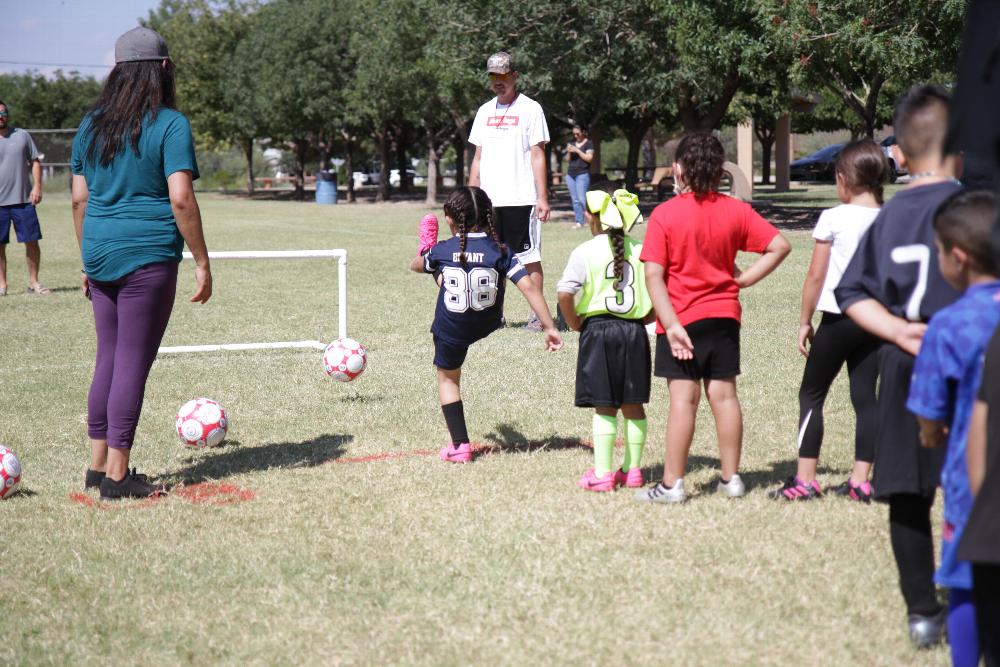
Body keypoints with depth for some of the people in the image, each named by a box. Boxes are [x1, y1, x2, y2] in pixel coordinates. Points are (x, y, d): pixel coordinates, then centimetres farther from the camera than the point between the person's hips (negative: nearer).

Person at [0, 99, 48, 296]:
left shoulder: (22, 136, 6)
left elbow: (35, 161, 8)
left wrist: (37, 186, -4)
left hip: (24, 199, 1)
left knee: (32, 241, 2)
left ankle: (34, 282, 13)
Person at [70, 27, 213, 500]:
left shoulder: (91, 125, 10)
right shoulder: (170, 125, -8)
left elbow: (80, 199, 12)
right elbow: (180, 199, -15)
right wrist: (202, 261, -8)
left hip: (100, 254, 6)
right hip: (149, 257, -6)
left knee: (109, 357, 15)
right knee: (134, 362, -1)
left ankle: (98, 466, 20)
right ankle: (117, 476, 2)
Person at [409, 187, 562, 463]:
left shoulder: (442, 250, -14)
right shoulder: (500, 251, -16)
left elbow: (415, 266, 8)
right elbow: (529, 287, -23)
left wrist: (425, 257, 32)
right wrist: (549, 327, -20)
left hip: (451, 331, -3)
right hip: (487, 325, 3)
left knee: (448, 378, 16)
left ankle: (460, 445, 11)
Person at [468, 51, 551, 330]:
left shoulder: (530, 108, -1)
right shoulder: (485, 111, 15)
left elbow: (538, 155, -5)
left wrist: (542, 197, -12)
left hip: (521, 199, -5)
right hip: (488, 200, 5)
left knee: (529, 257, -3)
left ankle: (537, 315, 0)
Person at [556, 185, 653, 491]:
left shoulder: (585, 252, -7)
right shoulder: (640, 251, 2)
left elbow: (564, 294, -14)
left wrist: (575, 324, 0)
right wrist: (641, 320, 12)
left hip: (599, 330, -3)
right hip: (634, 332, 3)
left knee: (604, 407, 0)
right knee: (633, 405, 11)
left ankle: (602, 472, -1)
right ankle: (632, 469, 17)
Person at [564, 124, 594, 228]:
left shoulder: (588, 143, 1)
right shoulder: (572, 143, 17)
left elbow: (589, 158, -9)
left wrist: (577, 150, -13)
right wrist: (569, 152, -1)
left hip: (583, 174, -6)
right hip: (570, 174, 6)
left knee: (582, 199, -16)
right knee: (575, 200, 1)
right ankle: (579, 222, 1)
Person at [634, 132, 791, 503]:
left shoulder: (665, 214, -10)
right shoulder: (736, 211, 1)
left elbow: (653, 276, -16)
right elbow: (779, 246, 0)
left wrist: (671, 324, -17)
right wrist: (743, 280, 3)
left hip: (683, 320, -4)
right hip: (724, 316, 4)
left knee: (683, 399, -4)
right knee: (724, 395, 10)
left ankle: (672, 483, 0)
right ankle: (731, 478, 16)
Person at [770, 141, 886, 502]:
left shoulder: (833, 218, -11)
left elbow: (816, 275, -8)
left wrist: (804, 321, 1)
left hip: (839, 317, -4)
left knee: (811, 394, 6)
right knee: (865, 396, 9)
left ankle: (805, 479, 4)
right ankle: (860, 480, 8)